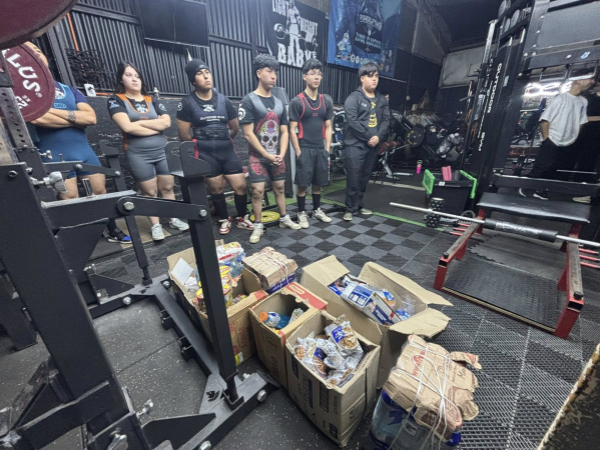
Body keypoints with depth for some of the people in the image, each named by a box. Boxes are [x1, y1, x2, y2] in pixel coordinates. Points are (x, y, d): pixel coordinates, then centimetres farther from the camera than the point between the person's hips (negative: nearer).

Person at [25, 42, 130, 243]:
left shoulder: (68, 89, 14)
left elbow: (91, 117, 0)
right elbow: (38, 118, -14)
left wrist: (55, 111, -9)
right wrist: (76, 118, -5)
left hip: (84, 149, 4)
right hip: (55, 155, -3)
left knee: (100, 190, 6)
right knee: (70, 201, 0)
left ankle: (111, 229, 20)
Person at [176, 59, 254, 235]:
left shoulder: (223, 100, 7)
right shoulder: (187, 102, -2)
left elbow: (235, 128, 14)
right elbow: (184, 134, -1)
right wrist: (202, 145, 9)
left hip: (227, 151, 3)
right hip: (205, 154, -2)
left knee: (240, 185, -2)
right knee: (216, 188, 4)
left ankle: (242, 218, 19)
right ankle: (225, 220, 25)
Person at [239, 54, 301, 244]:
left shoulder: (279, 103, 11)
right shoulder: (249, 101, -6)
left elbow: (284, 132, 10)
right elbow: (248, 134, -12)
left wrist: (281, 154, -5)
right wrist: (267, 155, -13)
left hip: (277, 156, 5)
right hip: (258, 156, -5)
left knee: (280, 188, 10)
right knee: (257, 191, -6)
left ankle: (284, 218, 25)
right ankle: (258, 225, 7)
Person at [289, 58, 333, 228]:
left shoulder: (326, 101, 10)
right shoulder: (297, 102, -4)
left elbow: (328, 127, 11)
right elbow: (292, 130, -6)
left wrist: (327, 149, 4)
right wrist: (298, 152, -11)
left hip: (321, 149, 4)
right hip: (305, 150, -4)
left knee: (318, 183, 11)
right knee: (303, 184, 0)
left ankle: (317, 210, 27)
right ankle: (302, 213, 15)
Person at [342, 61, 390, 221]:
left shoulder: (382, 100, 15)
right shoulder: (353, 98, -3)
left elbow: (386, 120, 9)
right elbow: (352, 121, -14)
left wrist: (378, 137, -9)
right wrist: (369, 137, -12)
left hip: (373, 145, 6)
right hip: (355, 144, -5)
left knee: (365, 177, 11)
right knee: (353, 178, -6)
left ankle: (359, 205, 23)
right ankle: (350, 208, 4)